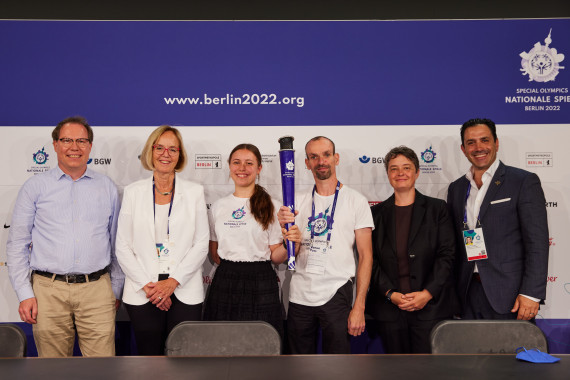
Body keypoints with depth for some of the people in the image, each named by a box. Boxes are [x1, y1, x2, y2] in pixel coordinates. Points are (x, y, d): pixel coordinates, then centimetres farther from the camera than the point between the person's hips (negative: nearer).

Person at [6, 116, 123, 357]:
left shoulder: (107, 188, 11)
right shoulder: (35, 187, 6)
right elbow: (17, 244, 6)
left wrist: (116, 289, 12)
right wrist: (25, 293, -1)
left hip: (97, 290, 1)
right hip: (48, 289, 0)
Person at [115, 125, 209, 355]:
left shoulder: (194, 192, 5)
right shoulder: (133, 192, 6)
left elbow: (201, 244, 1)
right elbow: (122, 247, 3)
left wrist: (173, 281, -9)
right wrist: (146, 285, -7)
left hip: (185, 294, 0)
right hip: (142, 295, 1)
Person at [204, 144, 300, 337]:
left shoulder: (271, 207, 0)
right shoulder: (218, 206, 9)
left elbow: (275, 257, -1)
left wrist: (288, 243, -19)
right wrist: (230, 268, 3)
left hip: (260, 285, -2)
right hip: (225, 283, 2)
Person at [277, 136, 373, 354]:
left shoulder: (356, 201, -2)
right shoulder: (299, 202, 7)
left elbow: (365, 256, -4)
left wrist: (359, 306, -10)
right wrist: (286, 226, -13)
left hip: (335, 295, -3)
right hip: (299, 295, 4)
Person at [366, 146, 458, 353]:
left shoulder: (437, 208, 6)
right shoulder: (377, 213, 9)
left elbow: (447, 254, 0)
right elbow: (371, 260, 4)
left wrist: (427, 293, -11)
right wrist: (390, 294, -8)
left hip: (431, 306, -1)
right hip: (389, 307, 2)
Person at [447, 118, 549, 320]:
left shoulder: (524, 181, -4)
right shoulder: (456, 188, 12)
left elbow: (537, 242, -9)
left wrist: (531, 294, -15)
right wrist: (453, 293, 10)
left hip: (509, 295, -4)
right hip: (469, 293, 4)